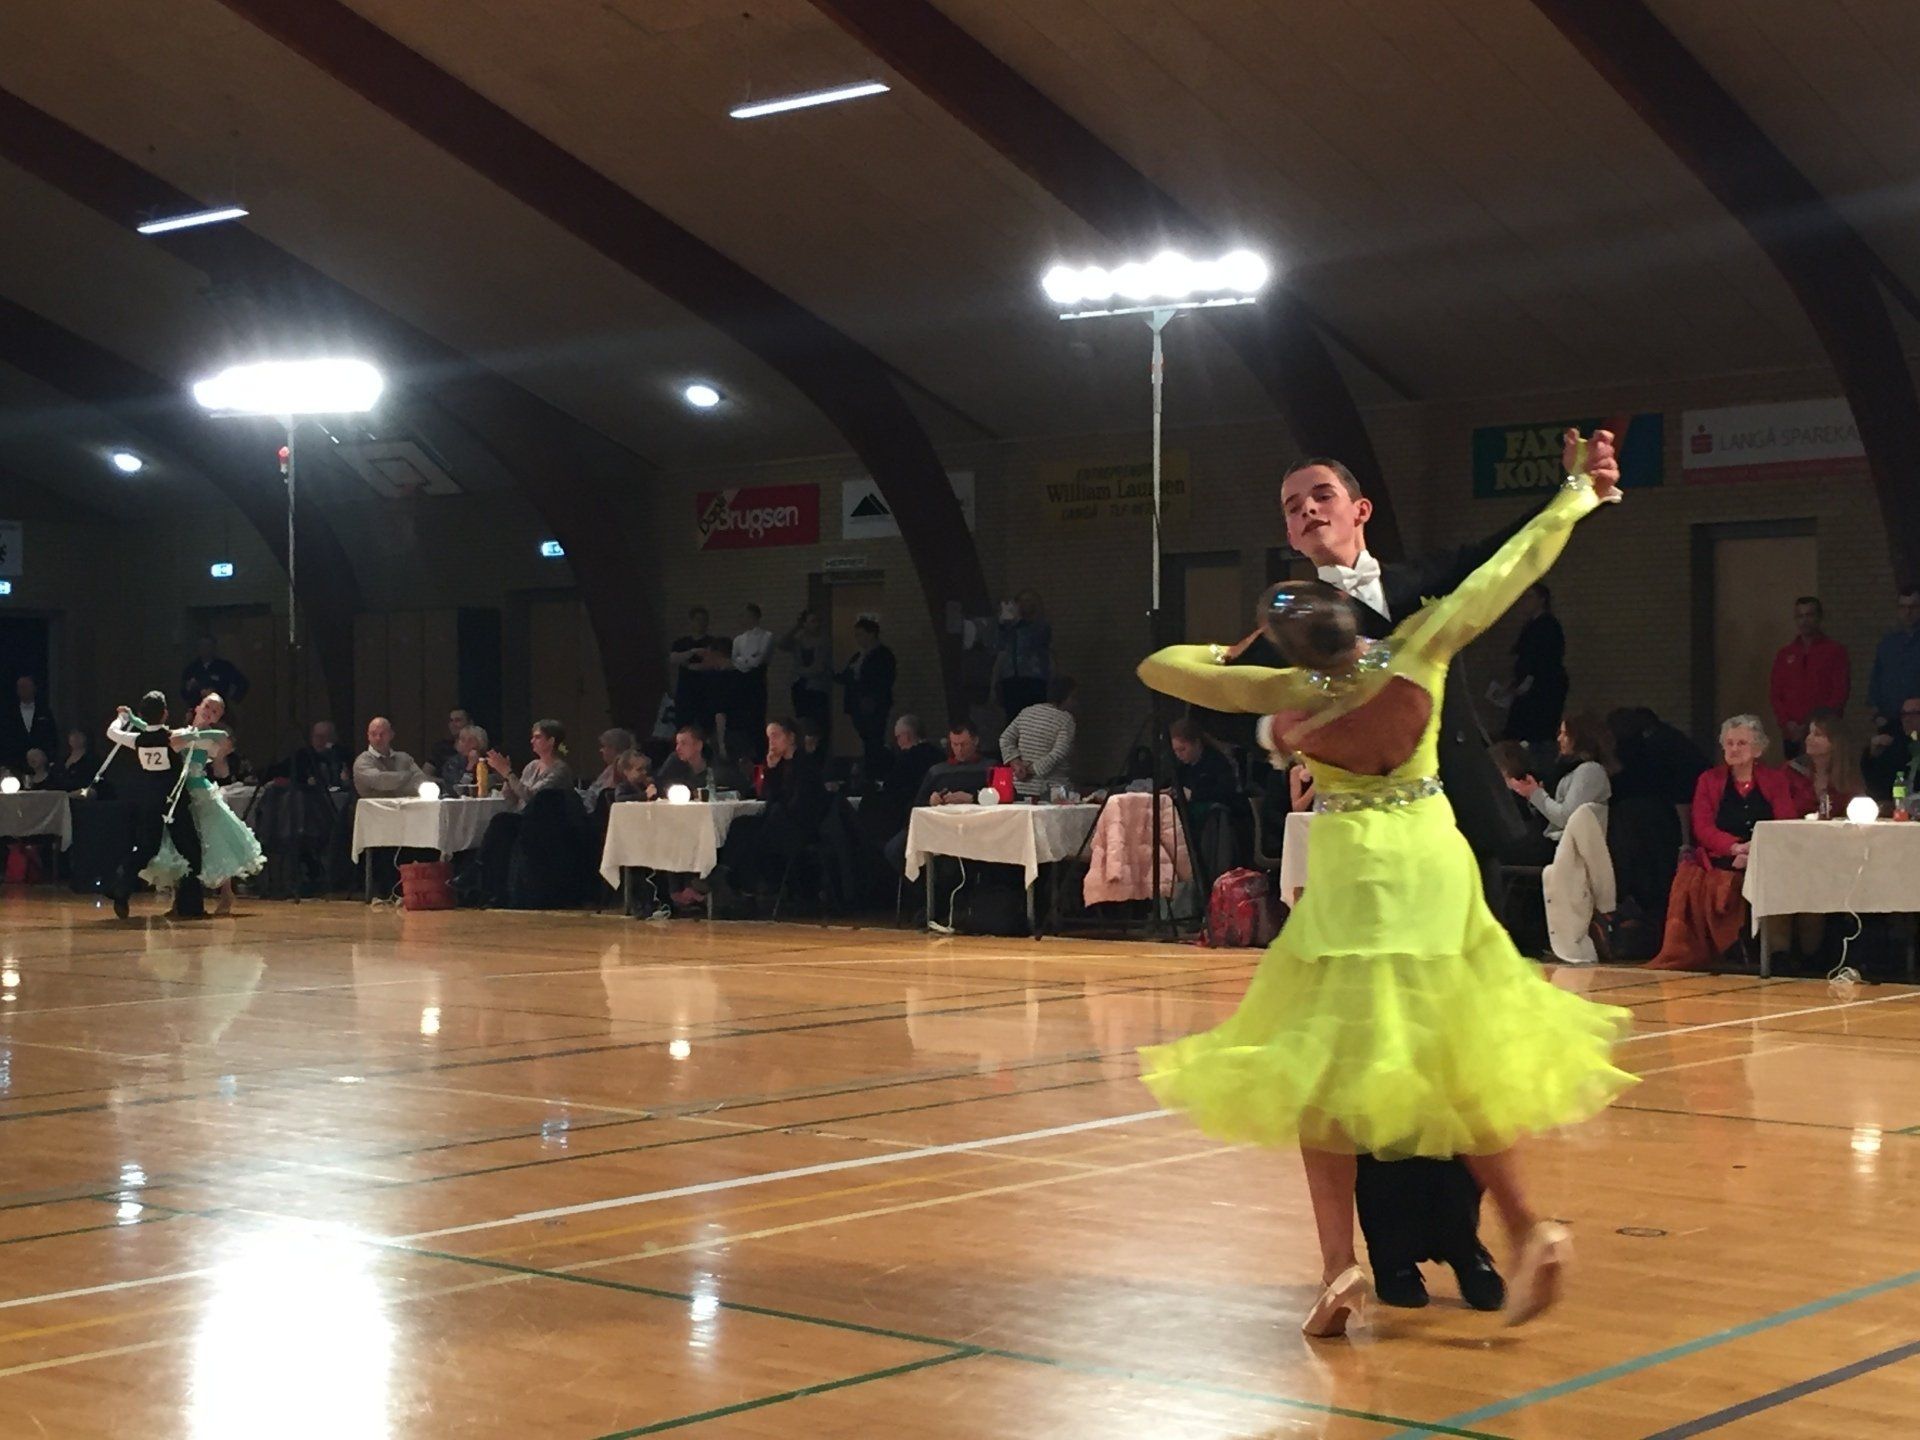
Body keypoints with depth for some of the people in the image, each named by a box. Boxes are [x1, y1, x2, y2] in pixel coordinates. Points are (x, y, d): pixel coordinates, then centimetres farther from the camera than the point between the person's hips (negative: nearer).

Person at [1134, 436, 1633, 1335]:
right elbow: (1513, 567, 1)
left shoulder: (1291, 697, -12)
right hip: (1435, 860, 3)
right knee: (1458, 1063, 13)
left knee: (1322, 1065, 5)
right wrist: (1574, 496, 15)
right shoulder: (1418, 651, -9)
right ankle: (1527, 1228, 1)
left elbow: (1159, 666, 0)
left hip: (1349, 874, -3)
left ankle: (1339, 1265, -3)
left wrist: (1223, 655, 19)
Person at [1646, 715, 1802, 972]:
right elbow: (1703, 827, 5)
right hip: (1718, 862, 0)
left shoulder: (1777, 780, 17)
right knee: (1691, 878, -31)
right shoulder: (1709, 780, 18)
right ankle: (1685, 955, -30)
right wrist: (1736, 847, -14)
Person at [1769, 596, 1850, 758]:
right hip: (1792, 736, 3)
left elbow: (1840, 693, -3)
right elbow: (1774, 693, 13)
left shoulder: (1835, 650, 4)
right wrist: (1786, 722, -3)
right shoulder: (1785, 653, 15)